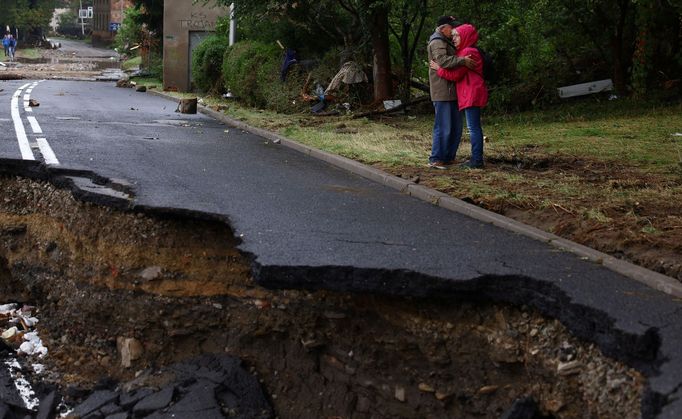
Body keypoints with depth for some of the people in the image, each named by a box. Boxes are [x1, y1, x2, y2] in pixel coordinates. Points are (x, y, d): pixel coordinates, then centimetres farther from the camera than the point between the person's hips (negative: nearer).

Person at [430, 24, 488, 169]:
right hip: (470, 95, 10)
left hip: (472, 95, -10)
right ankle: (476, 158, 16)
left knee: (474, 127, -8)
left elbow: (456, 75, -15)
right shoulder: (465, 51, 18)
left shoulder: (468, 52, -14)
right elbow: (458, 72, 17)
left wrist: (438, 69, -7)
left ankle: (477, 160, -6)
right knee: (474, 127, 12)